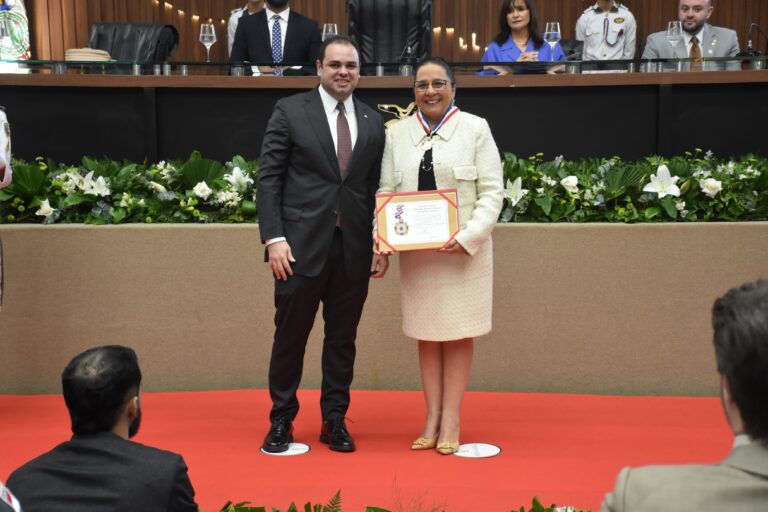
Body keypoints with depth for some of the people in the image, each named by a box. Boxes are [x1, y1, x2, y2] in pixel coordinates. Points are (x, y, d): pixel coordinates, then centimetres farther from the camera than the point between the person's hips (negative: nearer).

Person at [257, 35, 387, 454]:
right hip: (302, 245, -3)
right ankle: (281, 422, 20)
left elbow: (377, 187, 11)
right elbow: (268, 179, -3)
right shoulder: (290, 111, 1)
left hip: (353, 248, 3)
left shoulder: (373, 122, 11)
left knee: (343, 339, 10)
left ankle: (335, 421, 22)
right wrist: (273, 237, -11)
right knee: (290, 336, 6)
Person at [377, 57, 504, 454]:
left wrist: (469, 236, -17)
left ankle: (450, 422, 10)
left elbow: (492, 192, -4)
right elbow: (386, 192, 8)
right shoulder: (397, 133, 8)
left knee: (457, 335, 3)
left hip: (464, 251, -3)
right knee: (426, 334, 8)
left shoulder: (475, 128, 0)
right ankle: (432, 419, 16)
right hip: (416, 253, 3)